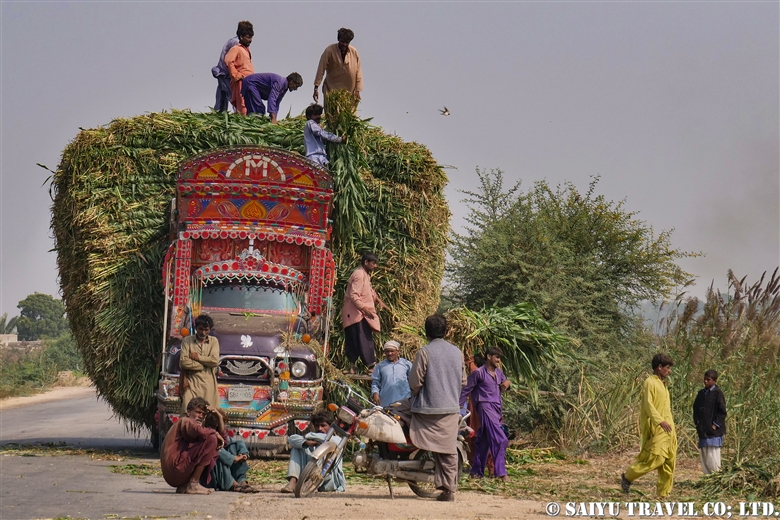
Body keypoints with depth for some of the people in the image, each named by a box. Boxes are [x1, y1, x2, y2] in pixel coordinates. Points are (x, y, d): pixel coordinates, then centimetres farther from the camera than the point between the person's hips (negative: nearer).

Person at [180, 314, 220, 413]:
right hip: (192, 382, -1)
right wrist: (205, 365, -6)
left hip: (208, 383, 1)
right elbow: (183, 361, -6)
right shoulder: (187, 341, 6)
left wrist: (197, 357, -3)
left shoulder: (214, 341, 11)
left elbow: (215, 361, -4)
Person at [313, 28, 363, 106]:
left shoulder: (354, 52, -3)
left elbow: (358, 72, 2)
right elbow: (321, 70, -10)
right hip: (331, 90, -2)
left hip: (349, 92, 2)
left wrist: (357, 91, -2)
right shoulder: (329, 50, -11)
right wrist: (316, 88, -12)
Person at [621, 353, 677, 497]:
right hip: (656, 429, -9)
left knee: (669, 461, 4)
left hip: (667, 429, 9)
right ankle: (627, 477, 3)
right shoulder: (650, 382, -8)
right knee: (656, 458, -14)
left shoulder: (662, 384, 20)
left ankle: (664, 494, 7)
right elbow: (648, 404, -19)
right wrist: (660, 421, -30)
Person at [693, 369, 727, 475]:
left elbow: (722, 411, -8)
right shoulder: (701, 393, 13)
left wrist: (715, 424, -12)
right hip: (702, 430, 7)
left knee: (712, 458, -10)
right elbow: (695, 408, 21)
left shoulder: (717, 393, -6)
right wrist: (697, 422, 8)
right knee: (704, 457, 8)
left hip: (713, 430, -7)